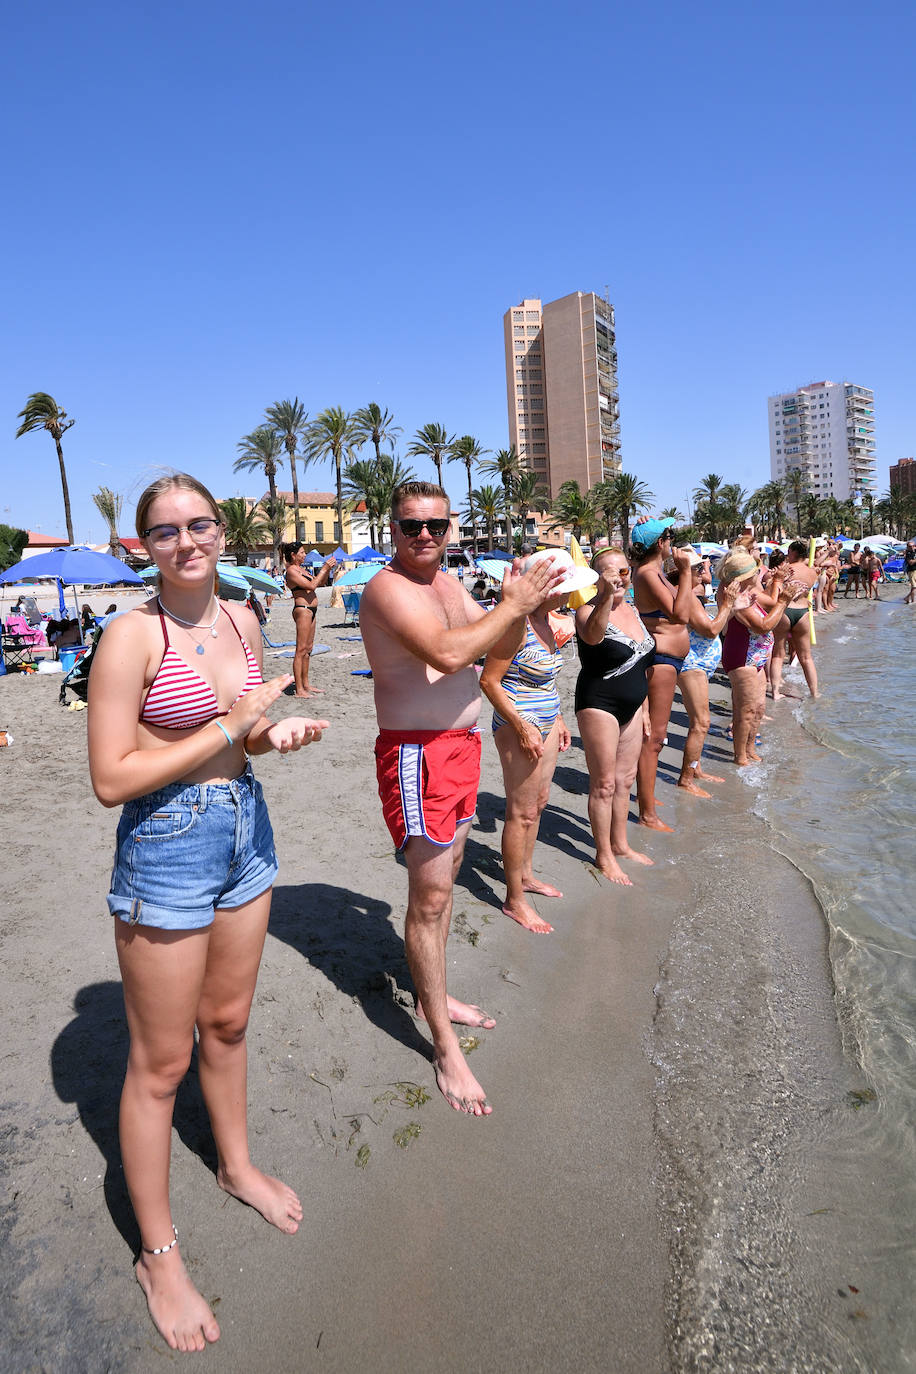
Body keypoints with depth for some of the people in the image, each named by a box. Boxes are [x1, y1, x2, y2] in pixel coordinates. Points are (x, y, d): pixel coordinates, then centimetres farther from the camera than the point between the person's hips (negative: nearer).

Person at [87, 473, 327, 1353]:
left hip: (244, 827, 6)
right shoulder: (132, 634, -16)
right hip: (165, 845, -6)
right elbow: (111, 779, -19)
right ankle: (157, 1253, 31)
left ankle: (237, 1164, 49)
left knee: (227, 1022, 24)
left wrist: (278, 733, -6)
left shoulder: (241, 620, 3)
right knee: (161, 1062, 9)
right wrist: (231, 727, -20)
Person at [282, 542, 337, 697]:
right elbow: (311, 586, -19)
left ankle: (306, 684, 21)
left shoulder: (301, 569, 19)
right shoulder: (291, 571, -10)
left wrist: (328, 569, 9)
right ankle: (299, 690, -8)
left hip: (310, 611, 10)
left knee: (308, 649, 13)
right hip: (302, 610, -10)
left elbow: (321, 583, 24)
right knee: (301, 650, -9)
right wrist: (324, 568, -13)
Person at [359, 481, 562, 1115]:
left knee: (446, 875, 19)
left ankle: (434, 996, 38)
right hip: (418, 753, -9)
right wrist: (513, 606, -20)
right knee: (430, 896, -4)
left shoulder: (449, 581, 13)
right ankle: (446, 1048, 8)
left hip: (462, 743, 9)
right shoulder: (389, 588, -15)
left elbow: (490, 650, 15)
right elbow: (446, 653, -30)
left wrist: (519, 606, -3)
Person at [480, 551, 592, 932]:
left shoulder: (544, 617, 7)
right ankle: (514, 900, 12)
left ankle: (525, 874, 37)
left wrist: (557, 719, 19)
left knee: (538, 801, 19)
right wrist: (523, 726, -21)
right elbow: (489, 680, -20)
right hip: (520, 725, -9)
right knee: (522, 812, -1)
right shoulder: (517, 623, -21)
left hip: (546, 722, 9)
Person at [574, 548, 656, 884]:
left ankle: (620, 844, 31)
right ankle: (604, 856, 13)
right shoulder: (589, 610, -14)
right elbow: (592, 635, -41)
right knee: (604, 784, 0)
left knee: (625, 778, 16)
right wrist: (605, 596, -55)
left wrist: (644, 708, 18)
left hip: (631, 705, 8)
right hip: (599, 704, -8)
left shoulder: (631, 609, 9)